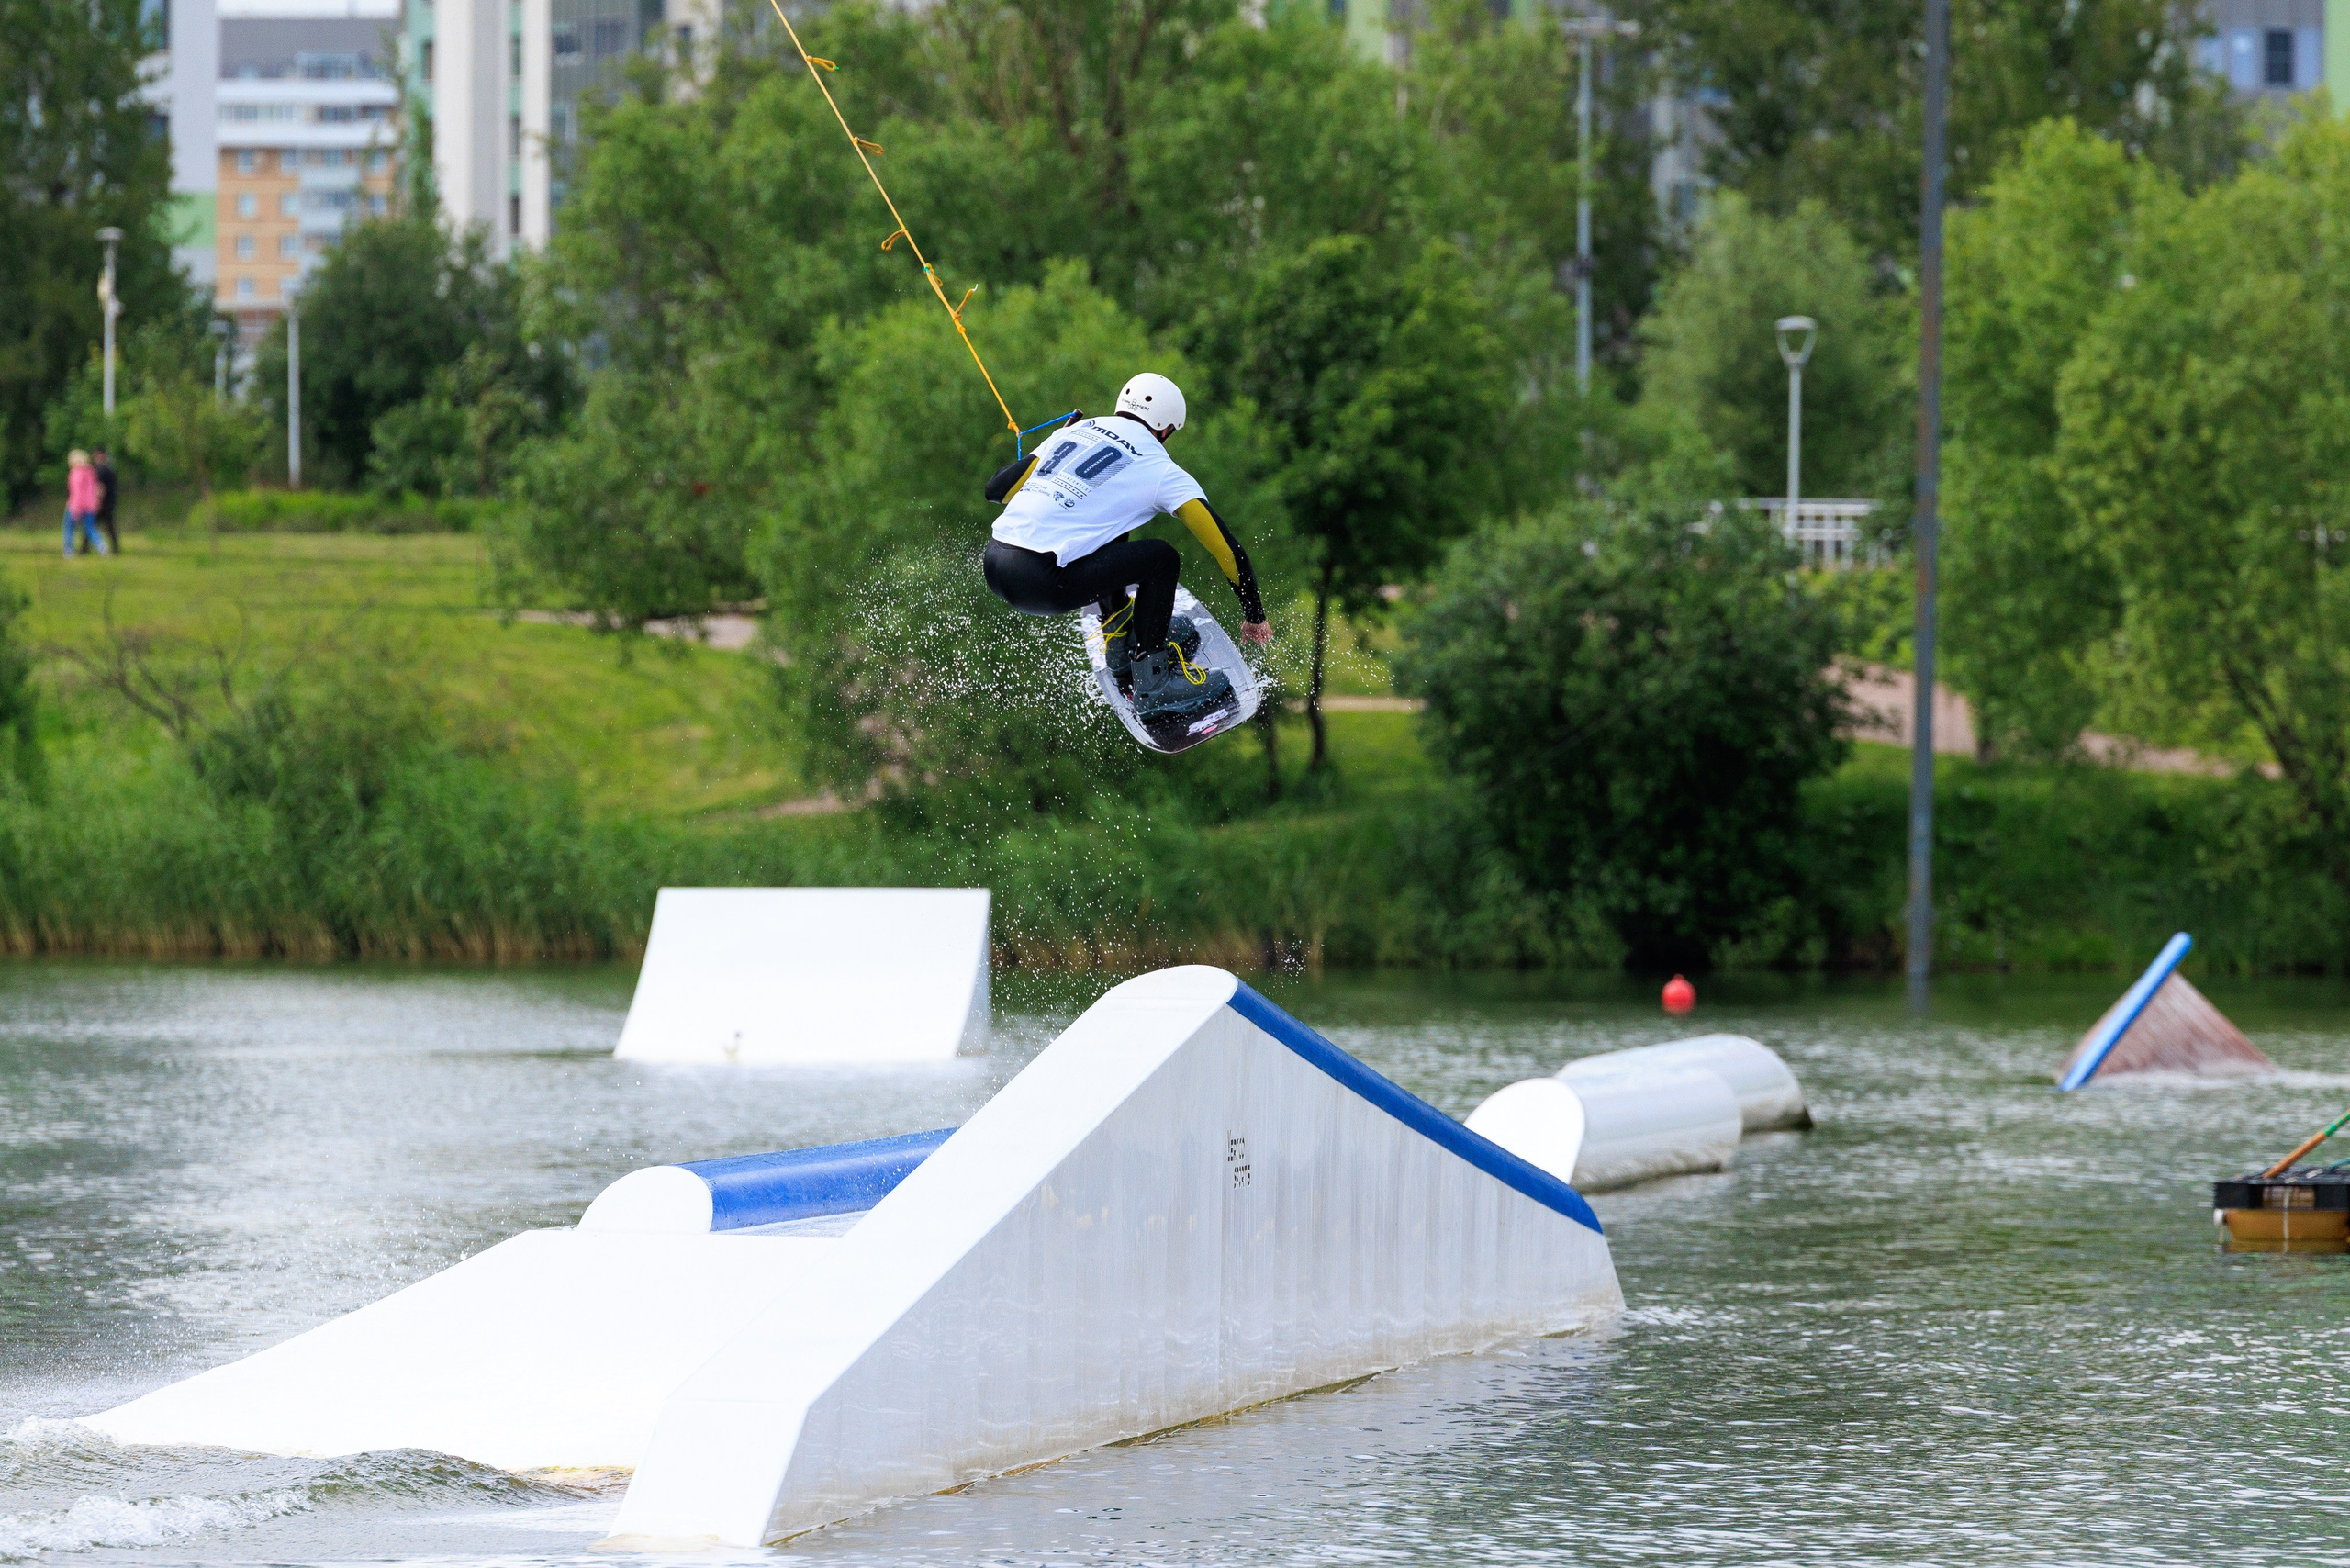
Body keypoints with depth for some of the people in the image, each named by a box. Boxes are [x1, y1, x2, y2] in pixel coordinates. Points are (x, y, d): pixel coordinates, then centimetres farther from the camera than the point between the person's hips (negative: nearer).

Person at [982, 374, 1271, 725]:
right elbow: (1226, 547, 3)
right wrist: (1255, 615, 17)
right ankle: (1154, 689, 9)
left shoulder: (1075, 432, 18)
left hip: (994, 566, 7)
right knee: (1161, 558, 6)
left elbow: (996, 489, 22)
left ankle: (1120, 648, 41)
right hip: (1041, 585, -7)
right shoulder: (1163, 472, 4)